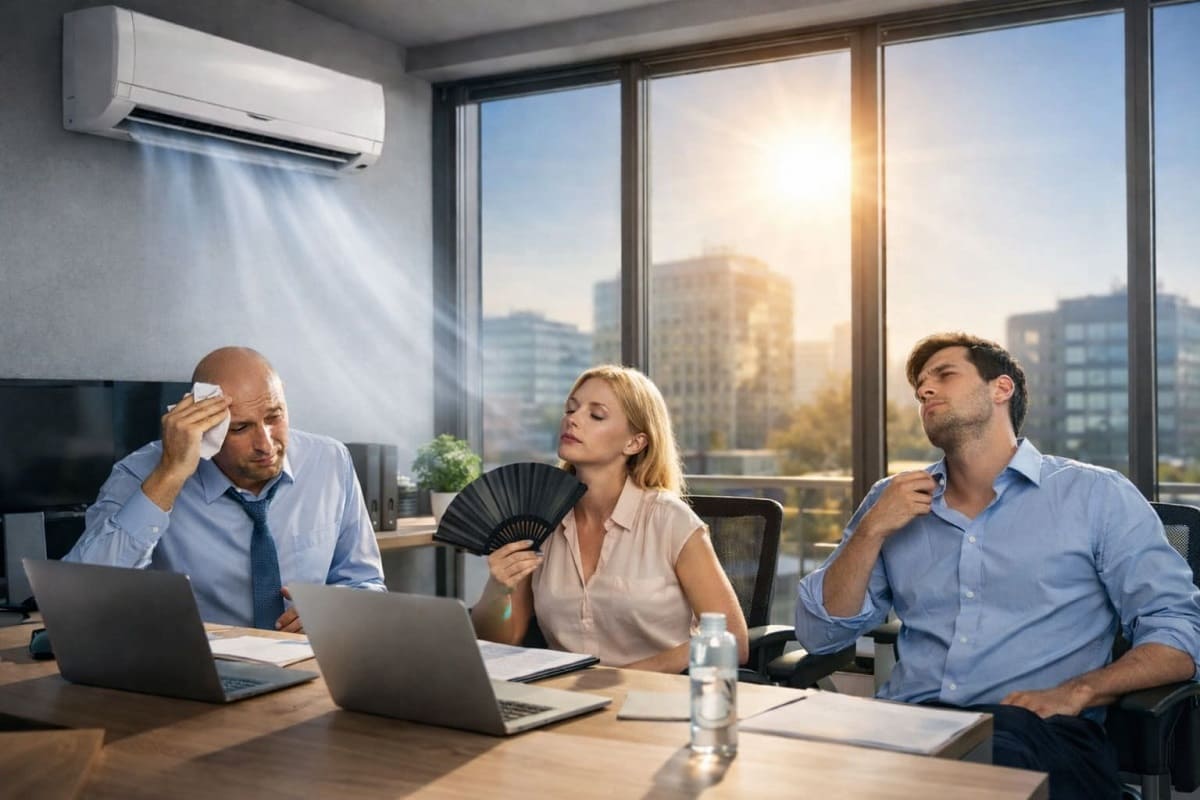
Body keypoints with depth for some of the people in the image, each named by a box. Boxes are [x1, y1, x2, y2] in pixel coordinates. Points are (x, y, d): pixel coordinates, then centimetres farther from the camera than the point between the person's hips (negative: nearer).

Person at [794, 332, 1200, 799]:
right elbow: (819, 634, 14)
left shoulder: (1097, 496, 8)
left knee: (1001, 759, -39)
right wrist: (871, 531, 1)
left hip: (1035, 728, -2)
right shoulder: (893, 502, 18)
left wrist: (1075, 692, -13)